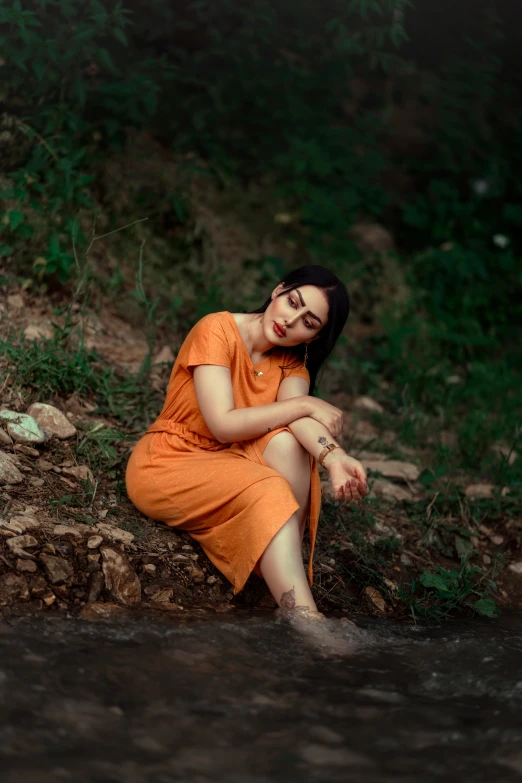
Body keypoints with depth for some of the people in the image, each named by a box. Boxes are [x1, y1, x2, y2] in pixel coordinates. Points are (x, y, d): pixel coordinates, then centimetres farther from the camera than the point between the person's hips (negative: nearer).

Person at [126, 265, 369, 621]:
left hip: (229, 464, 5)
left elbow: (299, 416, -20)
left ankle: (288, 564, -24)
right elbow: (224, 425, -25)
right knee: (268, 491, -31)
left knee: (287, 441, -24)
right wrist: (306, 405, -20)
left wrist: (333, 456, -42)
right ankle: (306, 618, -36)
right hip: (166, 464, -5)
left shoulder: (292, 362, 2)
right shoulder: (217, 330, -15)